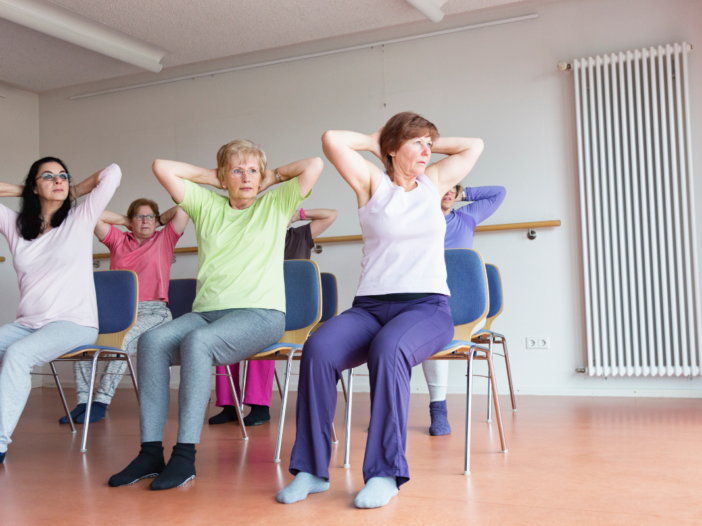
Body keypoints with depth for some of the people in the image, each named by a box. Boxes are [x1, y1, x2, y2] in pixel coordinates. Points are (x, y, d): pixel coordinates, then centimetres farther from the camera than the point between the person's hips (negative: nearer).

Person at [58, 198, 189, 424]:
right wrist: (124, 220, 20)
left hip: (152, 312, -3)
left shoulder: (164, 239, 14)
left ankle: (101, 402, -28)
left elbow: (182, 211, 3)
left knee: (123, 340, -34)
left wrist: (160, 219, 17)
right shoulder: (118, 240, 20)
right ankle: (83, 401, -23)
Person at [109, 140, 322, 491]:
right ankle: (151, 451, -24)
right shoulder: (207, 205, 18)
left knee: (197, 342, -34)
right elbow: (162, 168, 14)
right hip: (206, 312, 4)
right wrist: (211, 177, 18)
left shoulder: (276, 204, 12)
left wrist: (274, 176, 15)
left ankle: (185, 455, -30)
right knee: (152, 341, -26)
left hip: (261, 314, -4)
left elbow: (314, 165, 2)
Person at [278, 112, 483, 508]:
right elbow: (332, 140, -1)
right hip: (370, 306, 0)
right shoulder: (372, 183, 10)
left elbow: (474, 146, 23)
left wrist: (430, 144, 23)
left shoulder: (434, 182, 17)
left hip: (427, 307, 0)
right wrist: (375, 142, 14)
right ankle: (312, 469, -19)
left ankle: (386, 473, -27)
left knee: (388, 350, -36)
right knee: (318, 349, -30)